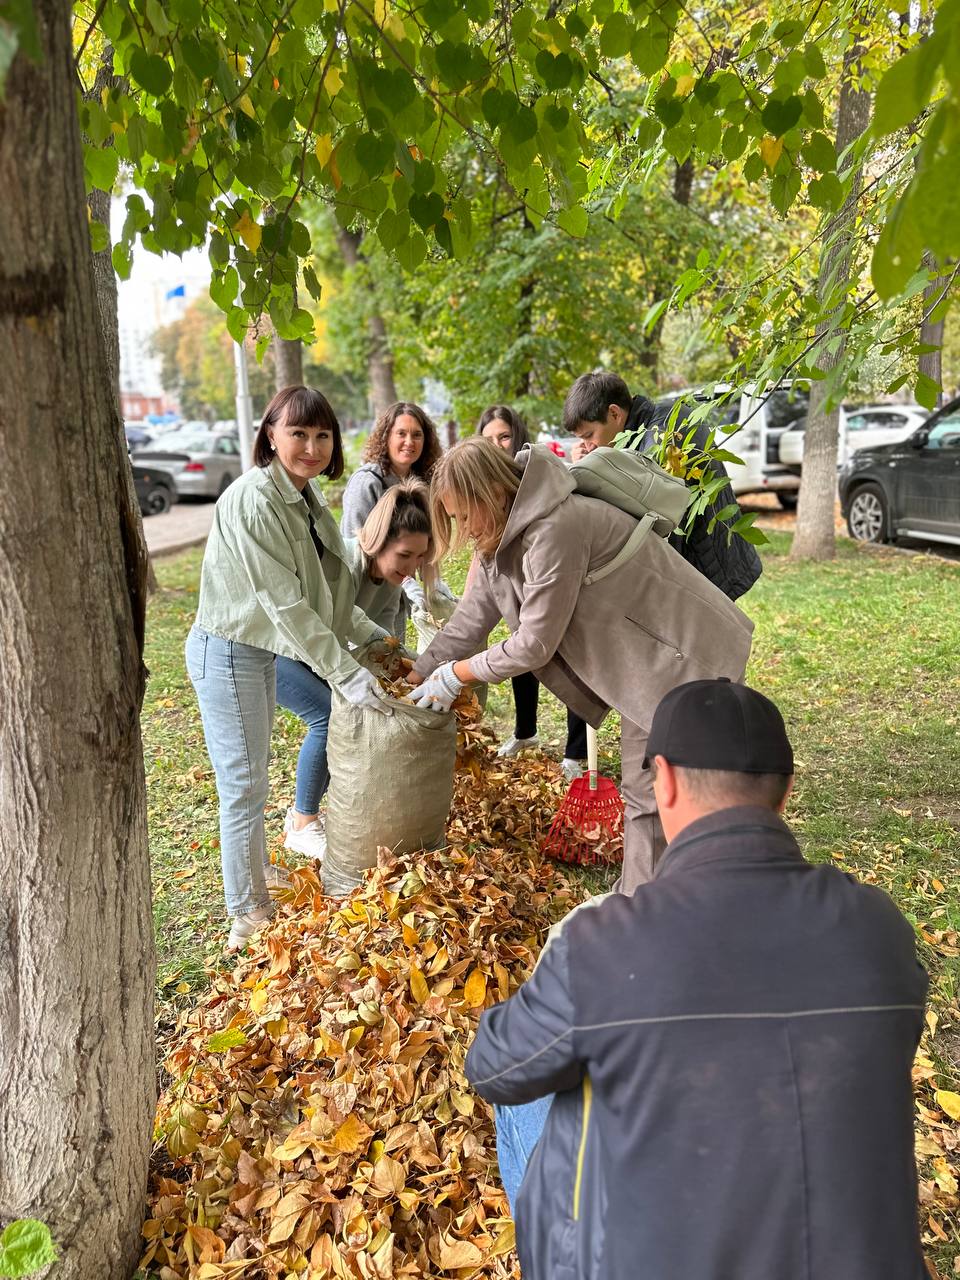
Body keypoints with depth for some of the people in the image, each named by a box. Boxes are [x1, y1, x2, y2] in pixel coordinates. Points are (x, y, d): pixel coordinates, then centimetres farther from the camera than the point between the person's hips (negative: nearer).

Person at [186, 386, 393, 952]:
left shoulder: (306, 496, 5)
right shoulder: (253, 500, -24)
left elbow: (328, 588, 12)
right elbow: (286, 603, -27)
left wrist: (370, 636, 6)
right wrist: (346, 672, -27)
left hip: (267, 646, 9)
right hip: (229, 651, -9)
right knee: (247, 787, 0)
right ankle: (251, 917, 15)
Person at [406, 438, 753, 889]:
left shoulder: (553, 530, -28)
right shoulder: (503, 533, 2)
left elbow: (535, 644, -22)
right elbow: (473, 616, 8)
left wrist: (455, 673, -9)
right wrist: (416, 679, 7)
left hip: (686, 653, -9)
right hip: (648, 654, 9)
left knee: (650, 794, -5)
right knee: (645, 788, 16)